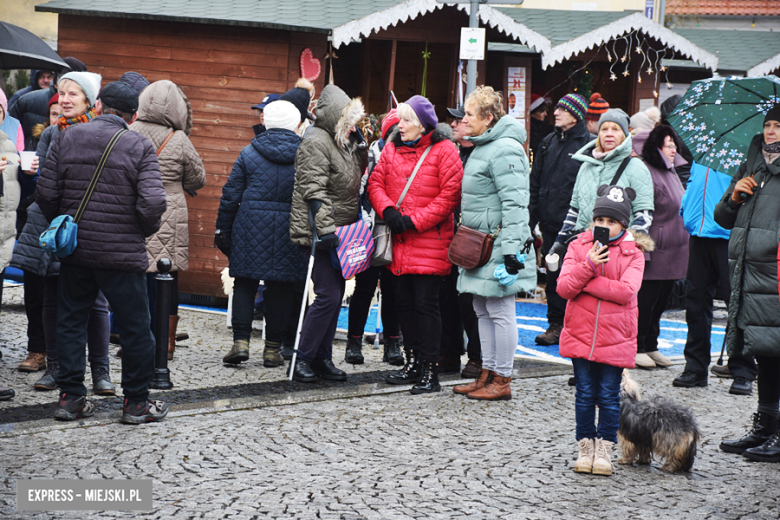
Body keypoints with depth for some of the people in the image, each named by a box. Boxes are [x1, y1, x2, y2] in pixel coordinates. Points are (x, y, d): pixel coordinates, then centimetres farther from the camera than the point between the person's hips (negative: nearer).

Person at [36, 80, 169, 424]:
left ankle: (70, 397, 18)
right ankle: (136, 402, 14)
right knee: (135, 328, 8)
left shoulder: (67, 138, 1)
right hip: (123, 253, -3)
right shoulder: (140, 147, -7)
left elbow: (46, 193, -1)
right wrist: (145, 230, 3)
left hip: (74, 250, 3)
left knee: (71, 321, 16)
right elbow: (152, 203, -17)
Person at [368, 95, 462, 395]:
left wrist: (415, 221, -15)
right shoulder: (392, 149, 12)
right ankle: (412, 364, 24)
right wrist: (388, 210, -11)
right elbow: (376, 183, 8)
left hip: (429, 241, -6)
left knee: (426, 304, -6)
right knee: (404, 302, 12)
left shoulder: (443, 151, -7)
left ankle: (430, 372, 0)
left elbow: (450, 194, -13)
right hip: (399, 241, 6)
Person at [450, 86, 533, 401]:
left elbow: (514, 204, -21)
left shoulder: (505, 150, -15)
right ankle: (488, 374, 21)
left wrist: (511, 248, -25)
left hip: (498, 243, -10)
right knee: (483, 310, 13)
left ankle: (502, 381, 1)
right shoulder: (482, 147, 17)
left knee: (500, 311, -5)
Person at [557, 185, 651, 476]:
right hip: (580, 335, 1)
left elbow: (627, 290, -17)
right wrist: (588, 265, -20)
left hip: (615, 339, -1)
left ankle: (604, 450, 15)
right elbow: (563, 287, -6)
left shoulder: (633, 253, -1)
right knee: (585, 395, 8)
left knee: (609, 397, 5)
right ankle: (586, 447, 19)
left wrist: (584, 283, -15)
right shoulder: (578, 247, 4)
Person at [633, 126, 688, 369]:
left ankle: (650, 346, 23)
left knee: (661, 301, 14)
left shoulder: (671, 171, 12)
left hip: (673, 252, 9)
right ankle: (636, 348, 9)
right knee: (646, 300, -2)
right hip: (655, 249, -9)